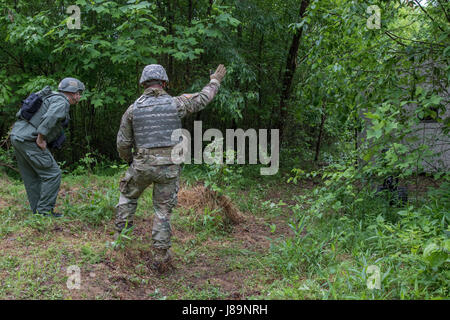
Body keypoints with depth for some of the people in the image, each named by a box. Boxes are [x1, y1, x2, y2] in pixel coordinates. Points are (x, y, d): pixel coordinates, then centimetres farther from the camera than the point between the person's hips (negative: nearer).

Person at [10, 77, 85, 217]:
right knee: (52, 174, -5)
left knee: (32, 178, 14)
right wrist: (40, 139, -20)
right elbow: (49, 118, -29)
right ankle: (45, 211, -4)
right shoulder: (62, 102, -8)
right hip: (28, 139, -10)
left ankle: (37, 211, 19)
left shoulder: (52, 97, 22)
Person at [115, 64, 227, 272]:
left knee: (128, 195, 29)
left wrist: (129, 160, 25)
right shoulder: (175, 104, -4)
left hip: (142, 165, 1)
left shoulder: (133, 109, -1)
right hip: (169, 167, 0)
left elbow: (122, 143, 4)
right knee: (163, 211, 9)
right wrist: (215, 81, 31)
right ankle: (160, 257, 9)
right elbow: (202, 99, 13)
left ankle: (121, 232, 27)